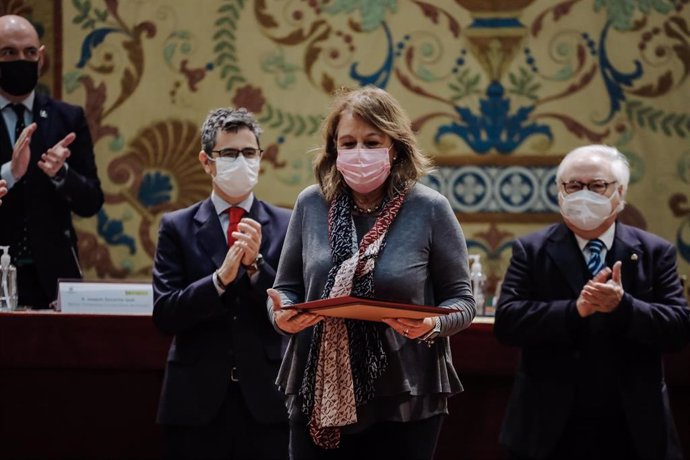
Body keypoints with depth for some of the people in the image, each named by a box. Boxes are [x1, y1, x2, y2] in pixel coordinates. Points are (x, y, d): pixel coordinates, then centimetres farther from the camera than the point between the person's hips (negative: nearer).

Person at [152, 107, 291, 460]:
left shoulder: (286, 226, 5)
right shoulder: (177, 227, 4)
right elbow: (164, 314, -5)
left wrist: (255, 265, -15)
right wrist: (220, 278, -19)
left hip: (266, 401, 0)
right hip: (197, 402, 0)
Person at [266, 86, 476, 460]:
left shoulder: (429, 209, -2)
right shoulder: (311, 204, 6)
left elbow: (460, 300, 1)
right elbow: (286, 288, 11)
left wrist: (432, 325, -19)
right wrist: (282, 315, -10)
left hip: (403, 401, -2)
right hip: (318, 397, 2)